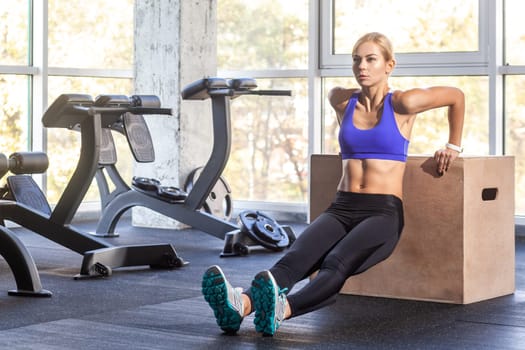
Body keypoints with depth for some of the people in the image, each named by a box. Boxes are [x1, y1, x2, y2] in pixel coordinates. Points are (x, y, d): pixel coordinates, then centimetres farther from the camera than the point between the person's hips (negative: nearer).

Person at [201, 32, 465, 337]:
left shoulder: (402, 104, -2)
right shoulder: (343, 102, 11)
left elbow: (457, 96, 10)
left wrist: (453, 146, 20)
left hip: (383, 211, -4)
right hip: (342, 208, 4)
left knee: (336, 265, -36)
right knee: (295, 259, -30)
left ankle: (281, 309, -65)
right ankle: (241, 304, -58)